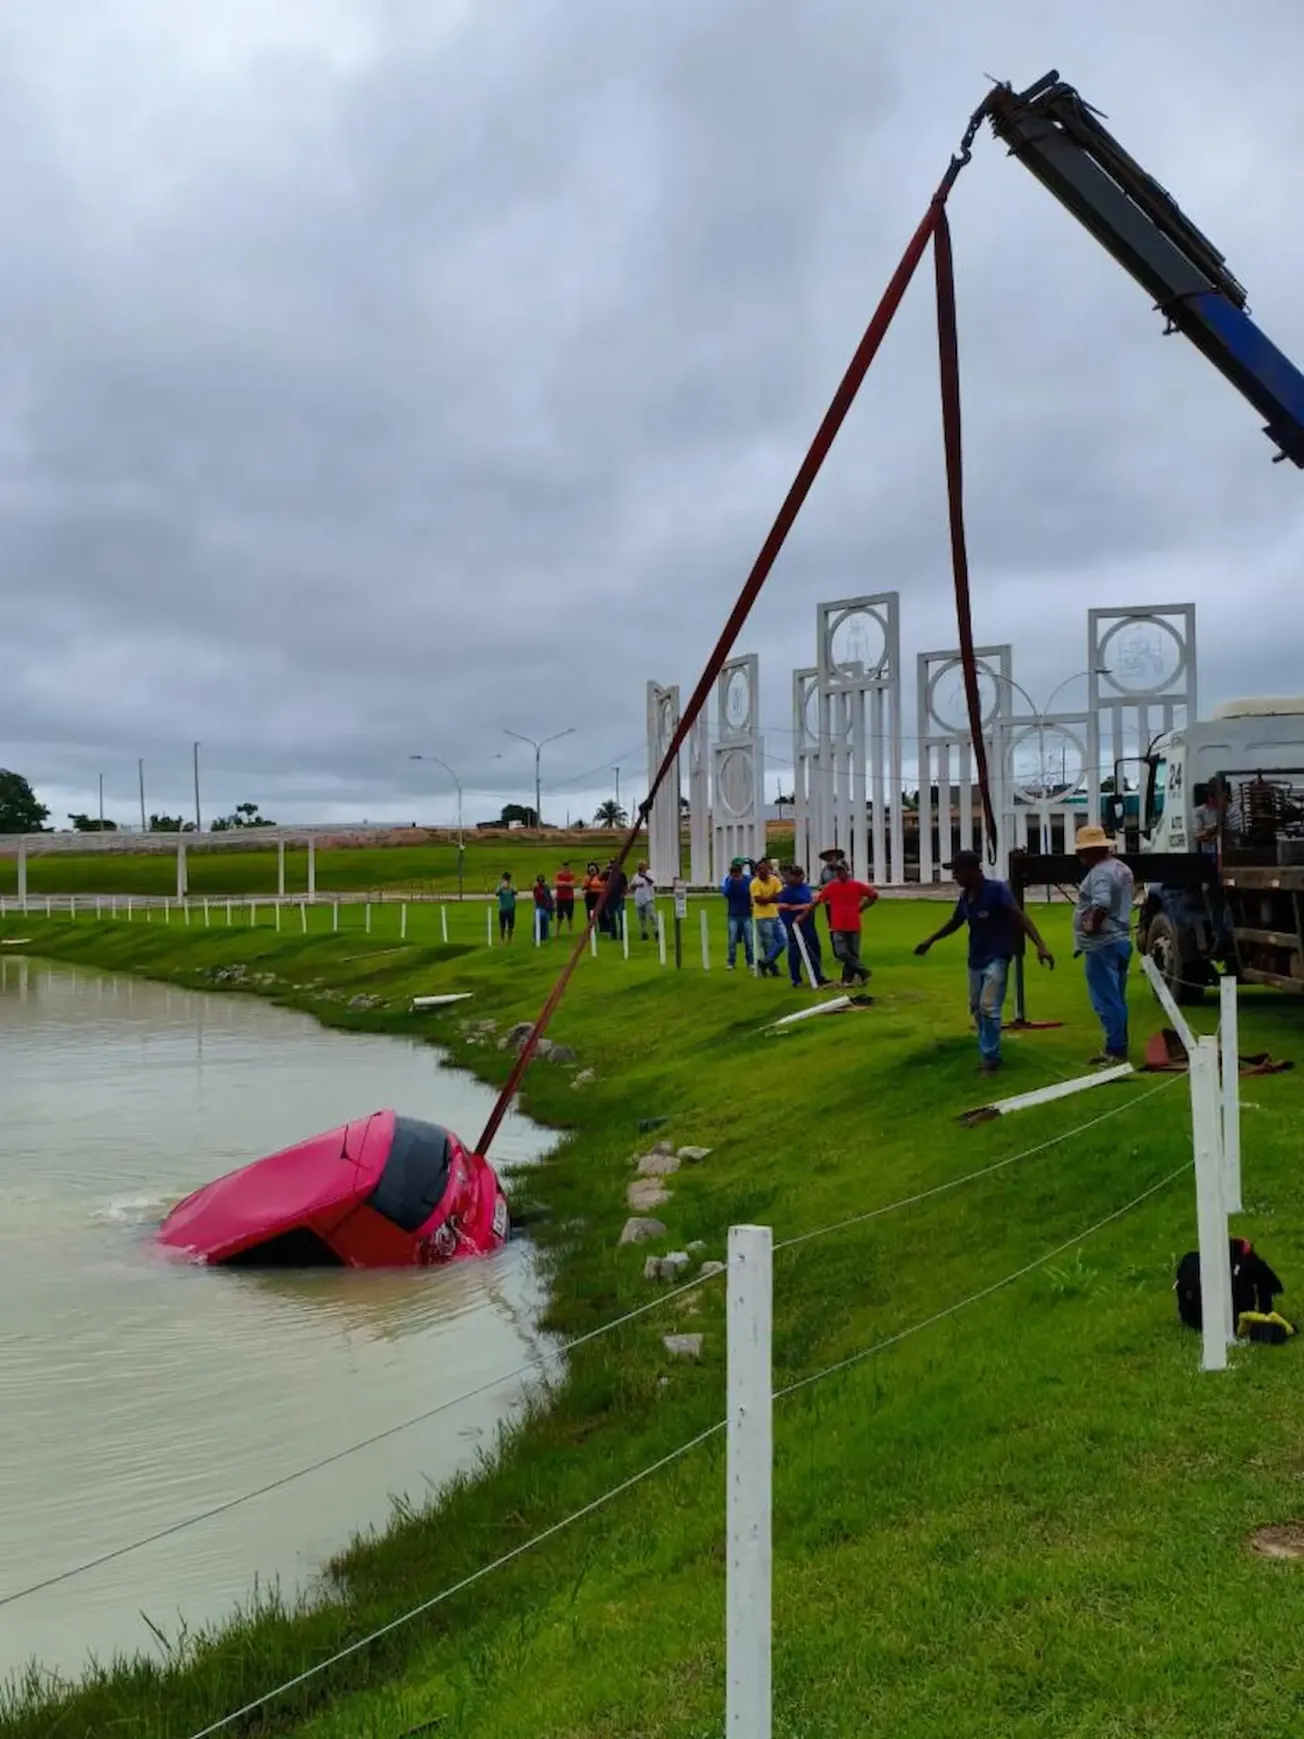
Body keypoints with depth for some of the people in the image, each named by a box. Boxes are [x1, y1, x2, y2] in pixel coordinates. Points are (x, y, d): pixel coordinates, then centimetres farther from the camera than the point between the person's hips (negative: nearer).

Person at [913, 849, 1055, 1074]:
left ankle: (990, 1058, -1)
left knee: (989, 1008, -13)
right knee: (976, 1009, 13)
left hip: (996, 959, -7)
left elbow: (1020, 917, -26)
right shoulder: (965, 896, 1)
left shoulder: (996, 889, -19)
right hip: (975, 960, 7)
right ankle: (988, 1054, 28)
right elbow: (955, 922, 19)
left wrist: (1040, 945, -37)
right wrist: (930, 940, 28)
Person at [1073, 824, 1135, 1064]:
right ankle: (1118, 1048, 21)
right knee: (1116, 999, 15)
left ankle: (1115, 1049, -2)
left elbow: (1102, 903, -34)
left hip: (1102, 944, -10)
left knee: (1106, 999, -5)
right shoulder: (1121, 868, 15)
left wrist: (1092, 925, -20)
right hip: (1120, 940, 10)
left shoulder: (1099, 872, -18)